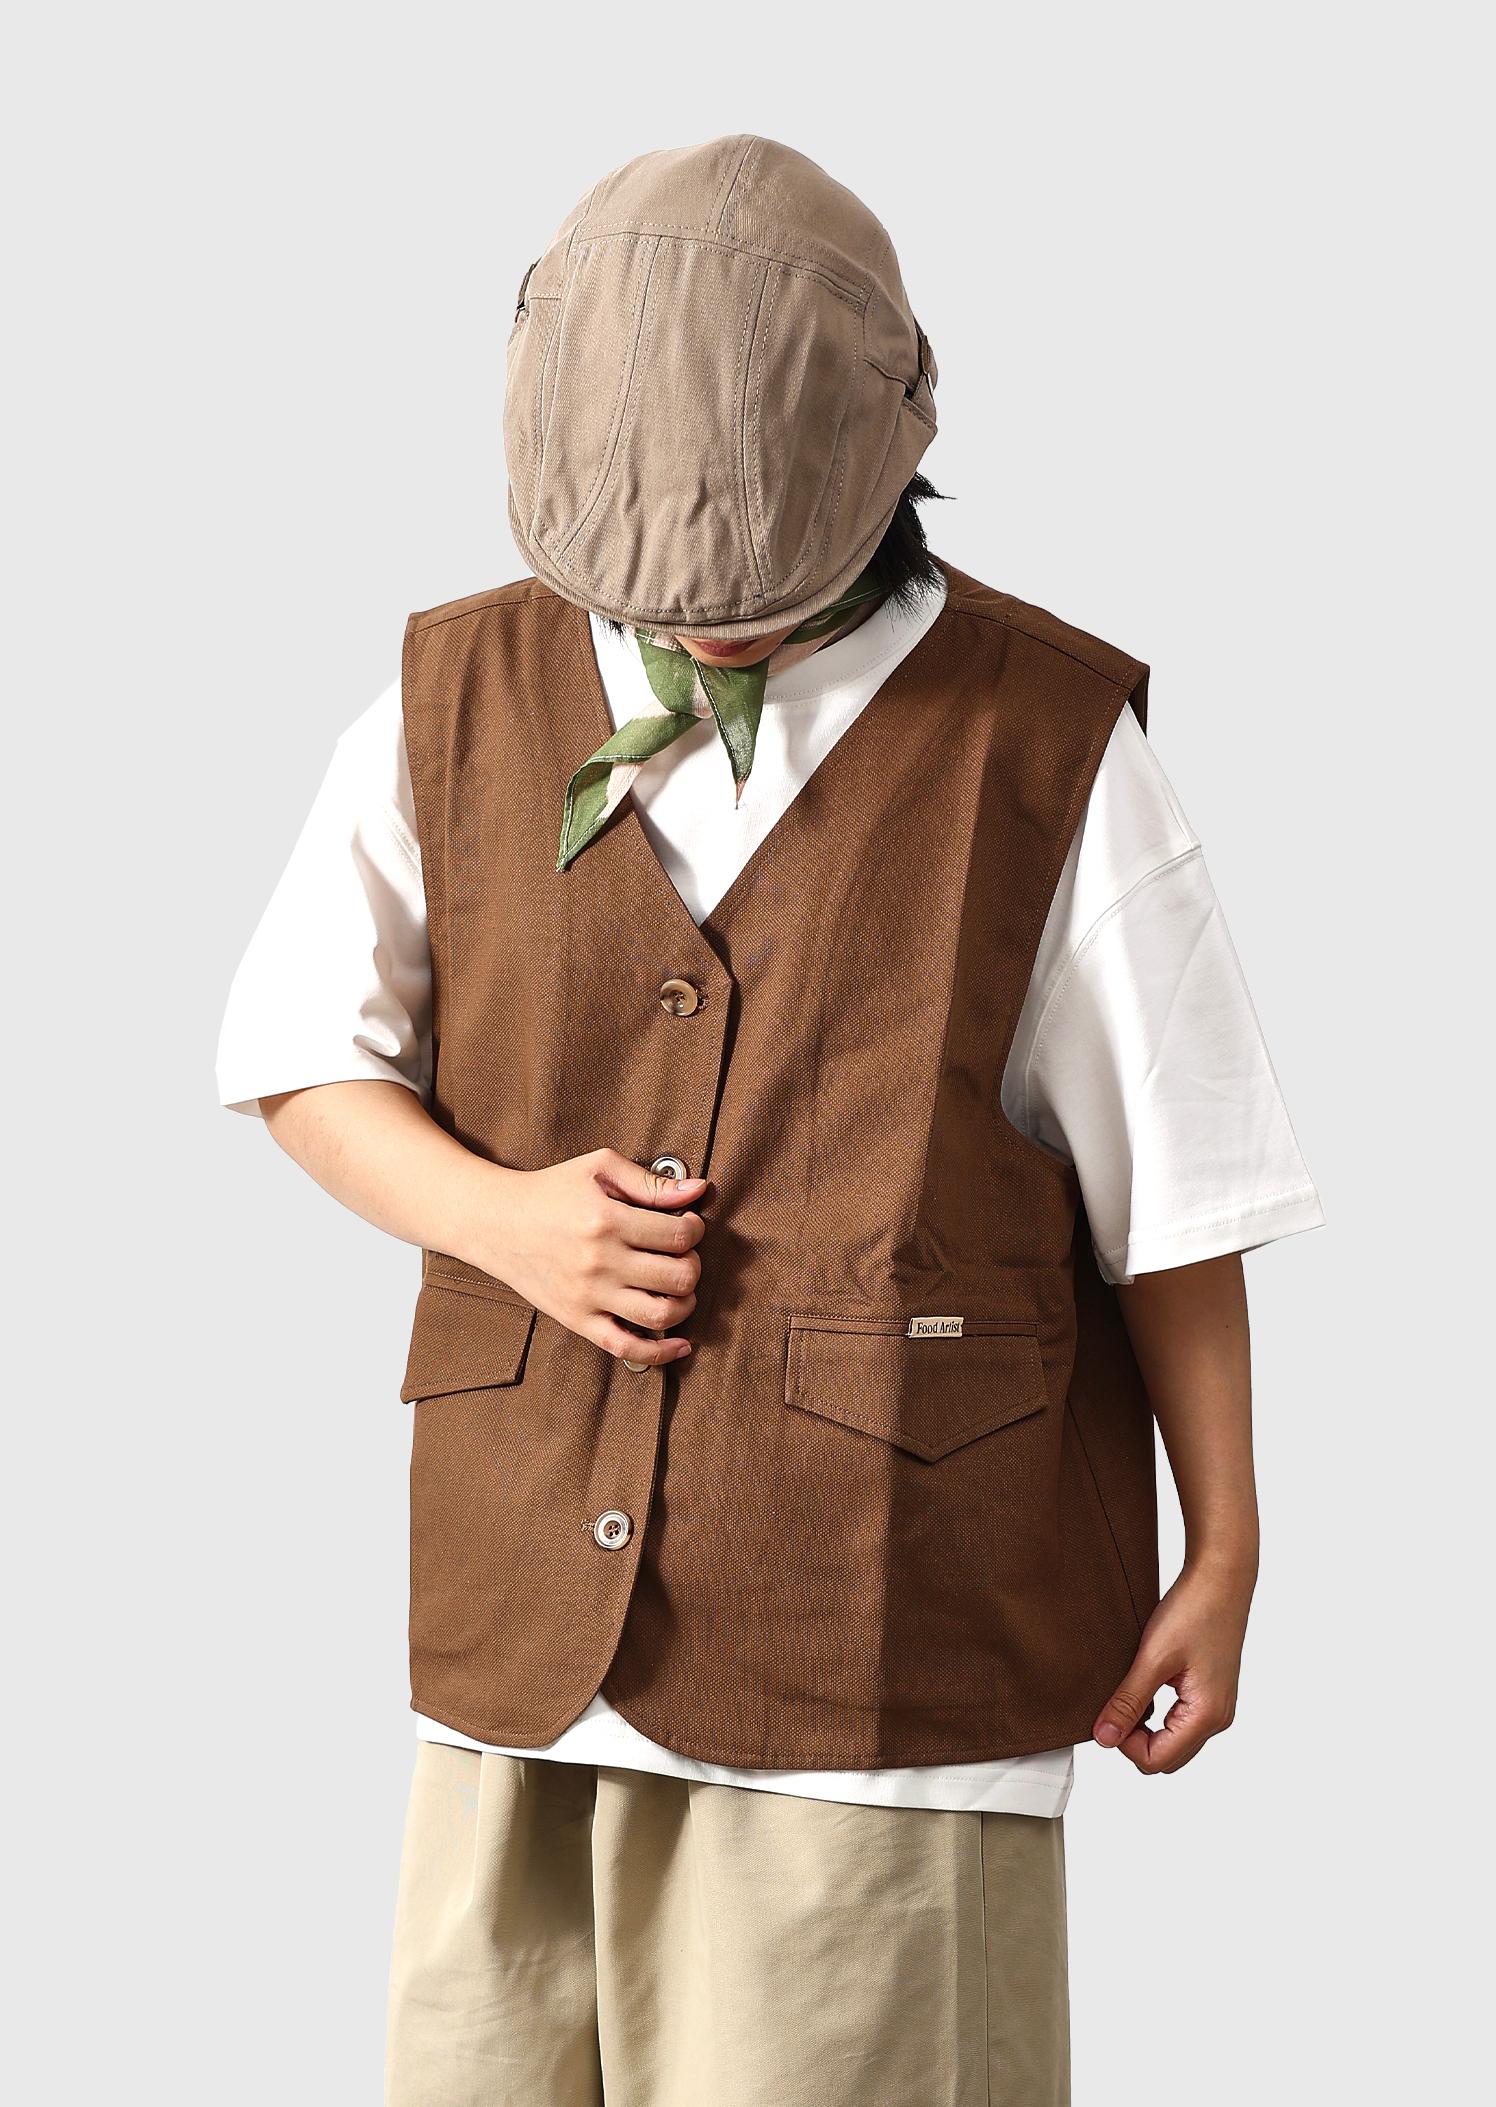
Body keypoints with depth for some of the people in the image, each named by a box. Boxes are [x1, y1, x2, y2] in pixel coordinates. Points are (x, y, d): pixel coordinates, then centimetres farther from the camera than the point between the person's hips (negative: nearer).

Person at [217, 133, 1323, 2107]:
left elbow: (1176, 1184, -1)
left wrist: (1226, 1557, 1)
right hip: (544, 1601, 4)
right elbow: (302, 1058, 9)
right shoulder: (462, 701, 3)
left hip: (900, 1595, -3)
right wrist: (497, 1217, -11)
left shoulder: (1046, 745, -6)